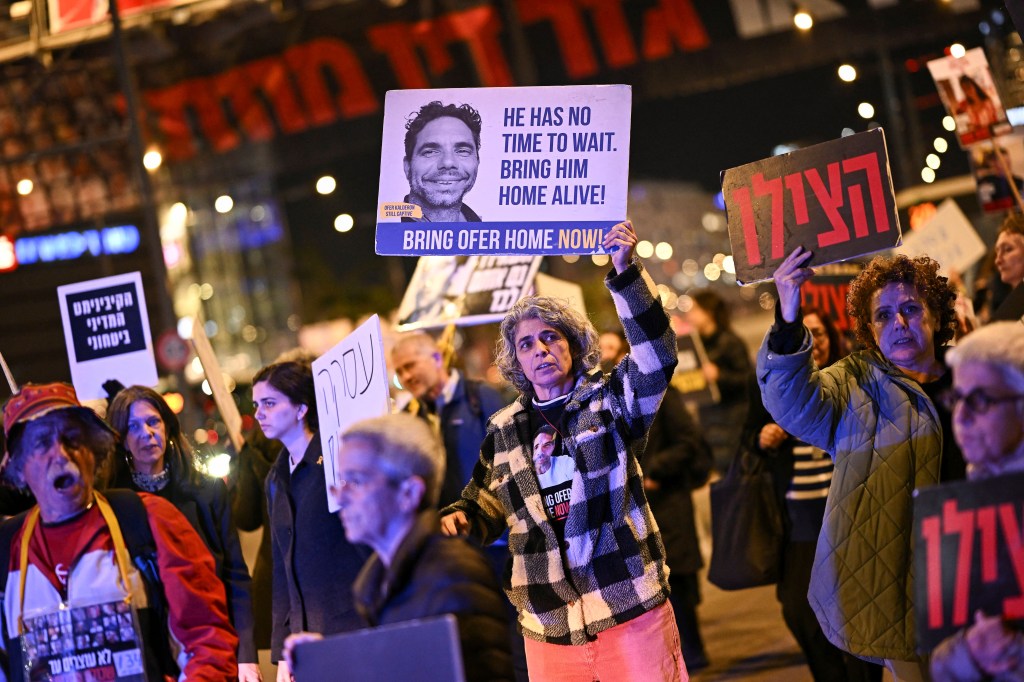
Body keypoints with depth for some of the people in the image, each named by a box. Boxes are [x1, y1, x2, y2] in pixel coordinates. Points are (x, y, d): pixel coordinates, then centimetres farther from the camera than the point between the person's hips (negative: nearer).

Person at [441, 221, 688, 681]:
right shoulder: (503, 431, 12)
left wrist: (625, 271, -24)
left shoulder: (610, 401, 3)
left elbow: (657, 353, -14)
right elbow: (486, 509, 22)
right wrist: (459, 519, -2)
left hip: (632, 612, -3)